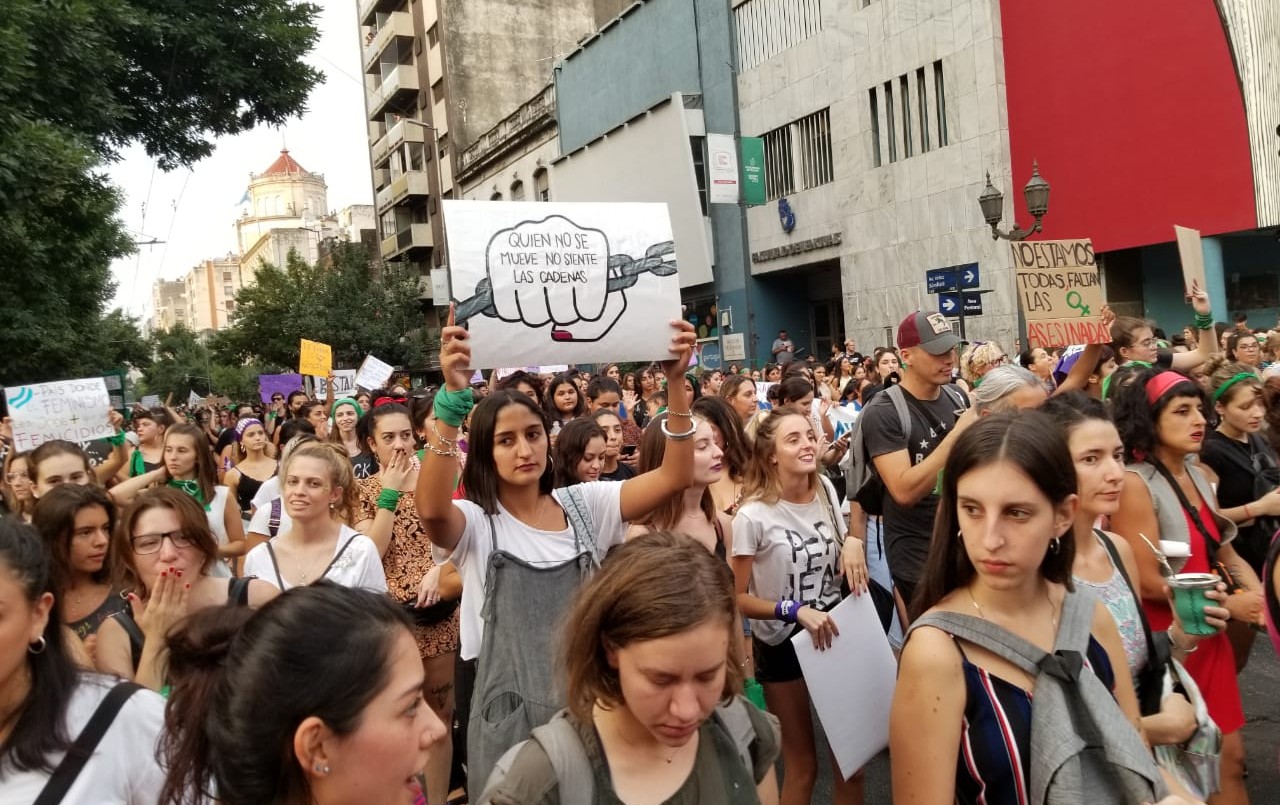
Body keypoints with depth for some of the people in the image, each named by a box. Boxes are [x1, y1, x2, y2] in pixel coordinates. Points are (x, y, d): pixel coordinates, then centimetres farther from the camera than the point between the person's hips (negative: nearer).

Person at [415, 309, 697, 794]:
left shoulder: (584, 506, 2)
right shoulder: (476, 524, -8)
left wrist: (676, 383, -20)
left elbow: (674, 476, -8)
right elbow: (431, 509, -32)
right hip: (511, 718, -3)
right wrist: (453, 397, -41)